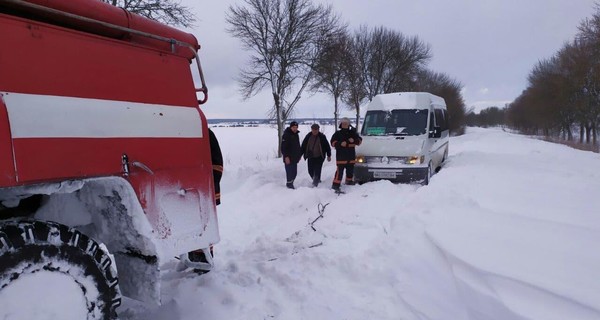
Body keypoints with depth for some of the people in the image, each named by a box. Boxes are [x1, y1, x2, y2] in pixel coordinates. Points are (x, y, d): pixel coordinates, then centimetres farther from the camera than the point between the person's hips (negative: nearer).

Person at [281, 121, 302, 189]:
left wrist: (299, 155, 21)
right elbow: (283, 147, -18)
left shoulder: (296, 135, 15)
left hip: (295, 158, 8)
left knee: (294, 173, 11)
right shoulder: (286, 135, -12)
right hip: (288, 158, -8)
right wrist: (286, 156, -23)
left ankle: (290, 184, 26)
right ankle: (289, 184, 5)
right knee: (290, 172, -7)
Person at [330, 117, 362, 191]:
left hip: (351, 155, 4)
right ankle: (335, 184, -13)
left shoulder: (353, 133, 14)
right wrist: (340, 144, -17)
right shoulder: (337, 133, 5)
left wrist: (354, 140, -10)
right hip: (341, 156, -4)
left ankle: (349, 180, 35)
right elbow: (333, 142, 0)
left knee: (350, 169, 14)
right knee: (340, 170, -12)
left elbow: (360, 141, 11)